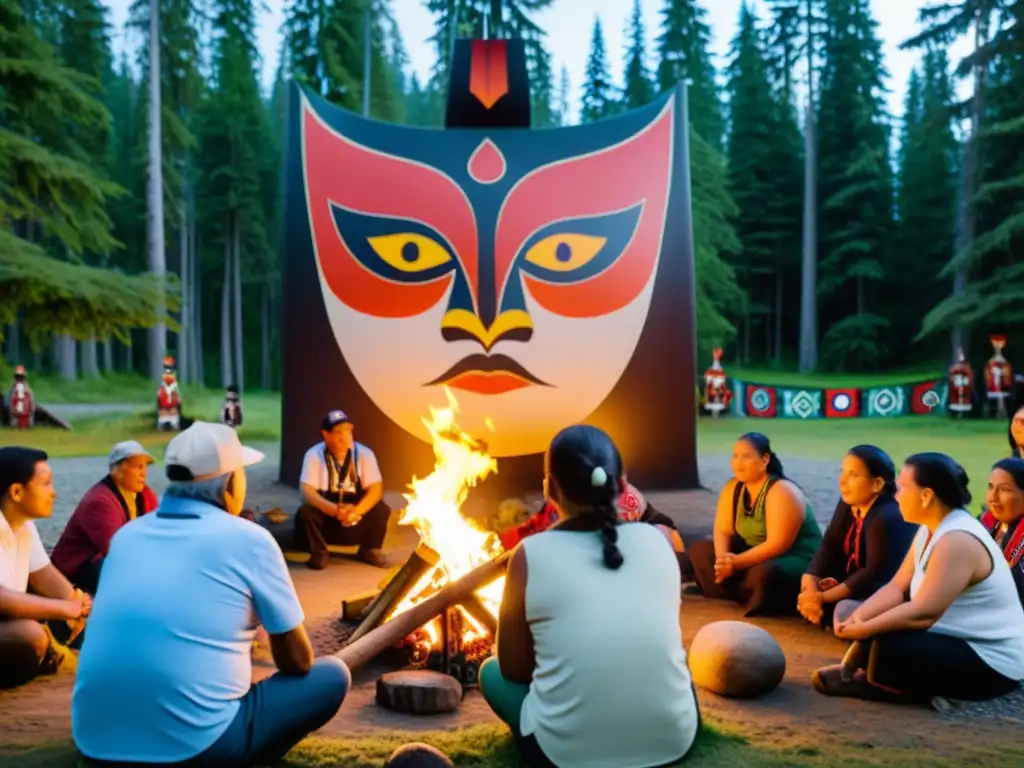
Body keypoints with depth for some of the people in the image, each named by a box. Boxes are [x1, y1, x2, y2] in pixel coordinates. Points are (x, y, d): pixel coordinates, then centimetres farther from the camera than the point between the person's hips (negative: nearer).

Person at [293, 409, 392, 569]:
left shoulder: (364, 454, -11)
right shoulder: (314, 455, -16)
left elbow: (376, 489, -17)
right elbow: (306, 491, -24)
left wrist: (356, 511, -36)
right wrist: (335, 509, -40)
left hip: (356, 510, 1)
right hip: (326, 512, -1)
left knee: (382, 510, -25)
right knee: (305, 512, -31)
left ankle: (369, 550, 2)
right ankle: (319, 553, -6)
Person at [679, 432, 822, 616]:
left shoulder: (782, 492, -22)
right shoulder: (733, 488, 0)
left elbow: (777, 545, -27)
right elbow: (723, 531, -2)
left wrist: (736, 563, -31)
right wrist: (723, 559, -23)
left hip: (797, 561, -8)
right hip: (755, 556, 8)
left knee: (763, 573, -40)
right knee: (698, 550, 0)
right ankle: (747, 595, -12)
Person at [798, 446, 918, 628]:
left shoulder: (888, 519, -28)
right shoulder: (847, 504, 1)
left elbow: (875, 575, -30)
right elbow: (828, 550, -4)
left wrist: (823, 597, -28)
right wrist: (810, 584, -23)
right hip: (855, 583, 9)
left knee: (845, 611, -34)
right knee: (803, 593, -3)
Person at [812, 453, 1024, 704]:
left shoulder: (957, 541, -25)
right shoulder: (931, 530, 6)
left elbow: (923, 613, -30)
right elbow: (897, 587, 3)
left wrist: (863, 630, -23)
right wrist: (859, 617, -13)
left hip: (990, 662, -10)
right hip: (961, 642, 10)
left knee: (882, 645, -28)